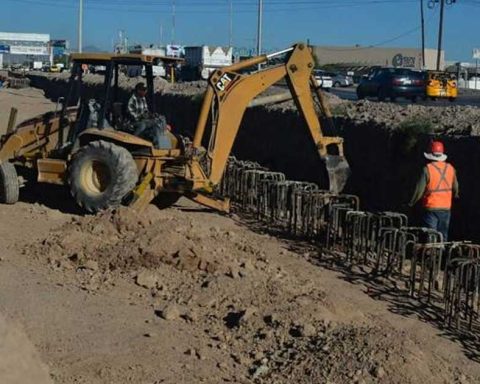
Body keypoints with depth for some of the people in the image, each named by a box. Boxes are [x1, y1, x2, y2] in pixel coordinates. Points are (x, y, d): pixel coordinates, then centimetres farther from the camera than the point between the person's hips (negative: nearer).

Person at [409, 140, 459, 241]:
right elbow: (455, 187, 14)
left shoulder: (428, 169, -14)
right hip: (446, 207, 5)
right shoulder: (450, 168, 1)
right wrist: (455, 195, 37)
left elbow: (420, 189, -14)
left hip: (431, 208, -5)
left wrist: (412, 203, 0)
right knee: (443, 236, 15)